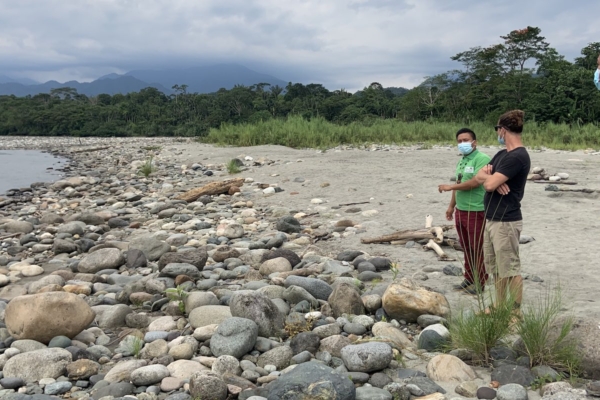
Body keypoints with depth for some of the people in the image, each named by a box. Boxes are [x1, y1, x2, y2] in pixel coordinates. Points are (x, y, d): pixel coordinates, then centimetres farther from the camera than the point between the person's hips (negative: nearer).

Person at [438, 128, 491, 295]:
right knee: (466, 247, 16)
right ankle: (469, 279, 27)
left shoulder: (482, 159, -13)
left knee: (478, 249, 1)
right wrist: (451, 206, 19)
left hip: (476, 211, -9)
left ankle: (479, 282, 12)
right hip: (460, 211, 9)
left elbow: (474, 182, -23)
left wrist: (450, 187, -16)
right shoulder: (461, 161, 15)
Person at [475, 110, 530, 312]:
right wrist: (490, 176, -11)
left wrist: (488, 176, -1)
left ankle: (515, 312, 10)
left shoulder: (518, 156, -18)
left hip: (506, 222, -10)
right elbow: (479, 176, 11)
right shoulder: (502, 154, 13)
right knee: (496, 268, 18)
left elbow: (489, 184, -24)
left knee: (510, 269, 0)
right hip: (491, 219, 10)